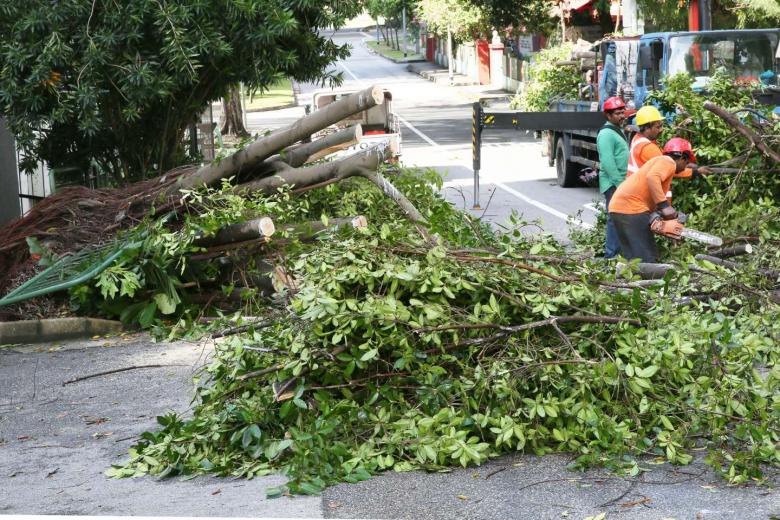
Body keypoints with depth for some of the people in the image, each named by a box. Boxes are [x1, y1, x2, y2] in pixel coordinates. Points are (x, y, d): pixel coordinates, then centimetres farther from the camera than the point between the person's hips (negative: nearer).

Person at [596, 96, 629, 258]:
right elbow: (608, 163, -22)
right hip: (613, 184, -10)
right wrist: (619, 183, -21)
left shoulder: (618, 130, 17)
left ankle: (615, 250, 18)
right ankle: (611, 254, -6)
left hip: (622, 182, 10)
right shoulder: (606, 134, -15)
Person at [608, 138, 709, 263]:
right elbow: (652, 177, -21)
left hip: (618, 207, 10)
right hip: (632, 207, -10)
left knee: (635, 259, 14)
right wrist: (664, 206, -24)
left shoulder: (659, 162, 29)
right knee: (648, 261, -9)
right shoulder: (668, 161, 1)